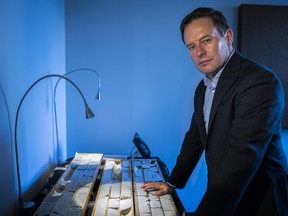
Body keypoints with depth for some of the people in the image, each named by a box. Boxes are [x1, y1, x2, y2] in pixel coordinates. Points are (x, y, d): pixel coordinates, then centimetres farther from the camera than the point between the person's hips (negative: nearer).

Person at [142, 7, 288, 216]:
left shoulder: (260, 81, -23)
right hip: (220, 197, 7)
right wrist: (173, 182, 13)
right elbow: (195, 138, 13)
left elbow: (241, 158, -31)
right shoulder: (203, 88, 5)